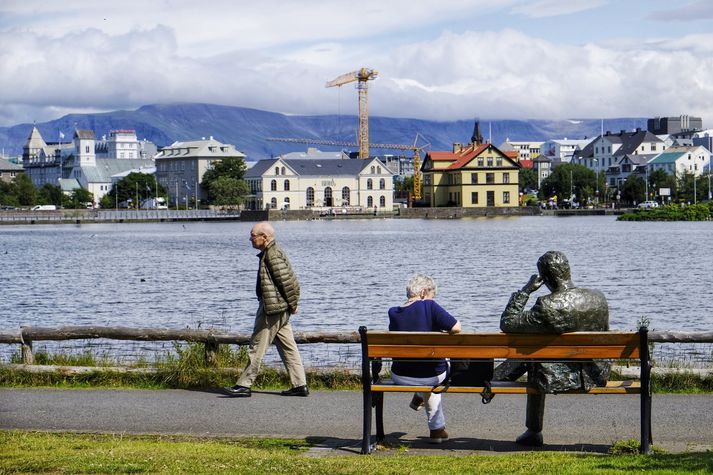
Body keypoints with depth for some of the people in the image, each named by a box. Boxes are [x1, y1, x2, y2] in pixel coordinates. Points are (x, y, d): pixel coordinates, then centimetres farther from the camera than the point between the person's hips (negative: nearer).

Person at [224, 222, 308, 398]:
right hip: (281, 310, 11)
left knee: (257, 347, -5)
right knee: (288, 348, 10)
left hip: (272, 309, -11)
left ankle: (244, 385, -2)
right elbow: (290, 281, 19)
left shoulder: (272, 255, -16)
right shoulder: (273, 253, 16)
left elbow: (287, 281, -20)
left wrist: (292, 304, -12)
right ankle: (300, 385, 11)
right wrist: (292, 304, 14)